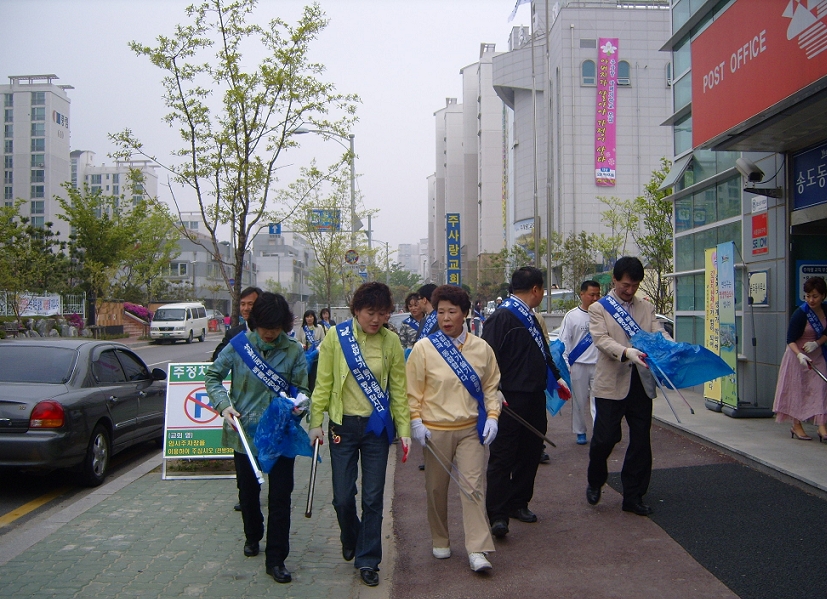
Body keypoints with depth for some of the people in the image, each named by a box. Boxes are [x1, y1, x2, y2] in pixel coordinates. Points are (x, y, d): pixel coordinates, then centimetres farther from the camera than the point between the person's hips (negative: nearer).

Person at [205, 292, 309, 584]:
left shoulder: (294, 351, -6)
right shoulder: (239, 344, -8)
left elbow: (301, 388, 0)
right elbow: (213, 376, 0)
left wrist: (298, 404, -22)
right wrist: (224, 404, -15)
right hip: (244, 430, 1)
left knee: (280, 496, -1)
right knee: (248, 490, 20)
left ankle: (276, 558, 11)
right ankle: (253, 536, 46)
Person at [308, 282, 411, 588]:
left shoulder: (391, 341, -3)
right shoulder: (336, 336, -6)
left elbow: (398, 388, 2)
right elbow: (323, 382, -1)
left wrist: (404, 429, 0)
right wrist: (316, 422, -4)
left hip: (377, 427, 0)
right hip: (343, 425, 0)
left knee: (373, 498, 4)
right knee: (343, 496, 6)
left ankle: (367, 560, 21)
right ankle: (350, 538, 38)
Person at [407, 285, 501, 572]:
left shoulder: (481, 348, 1)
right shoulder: (423, 348, -5)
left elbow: (491, 386, 9)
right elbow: (413, 390, -1)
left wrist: (492, 416, -2)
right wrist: (416, 421, -8)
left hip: (472, 429, 1)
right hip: (435, 430, 0)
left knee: (473, 486, -5)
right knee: (436, 488, 11)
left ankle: (477, 549, 0)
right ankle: (440, 541, 30)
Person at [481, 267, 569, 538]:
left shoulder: (530, 317, 15)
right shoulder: (502, 317, -13)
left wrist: (556, 377, 26)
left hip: (534, 397, 9)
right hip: (511, 400, -9)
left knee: (531, 452, 15)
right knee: (503, 455, -3)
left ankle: (518, 503, 28)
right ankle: (497, 514, 2)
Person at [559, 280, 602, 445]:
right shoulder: (572, 315, 1)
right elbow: (564, 342, 3)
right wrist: (565, 365, -4)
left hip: (599, 365, 0)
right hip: (578, 365, 0)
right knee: (579, 401, 9)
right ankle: (580, 432, 23)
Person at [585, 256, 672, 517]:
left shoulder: (647, 308, 14)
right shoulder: (598, 308, 2)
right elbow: (601, 339, -12)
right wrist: (626, 352, -31)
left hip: (642, 382, 4)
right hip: (611, 383, -4)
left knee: (641, 441, 7)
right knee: (605, 437, -3)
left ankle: (634, 496, 20)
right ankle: (595, 482, 25)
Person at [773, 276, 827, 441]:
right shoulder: (800, 313, -19)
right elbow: (790, 340, -20)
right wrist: (800, 355, -37)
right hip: (798, 356, -5)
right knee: (797, 389, 4)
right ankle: (796, 426, 17)